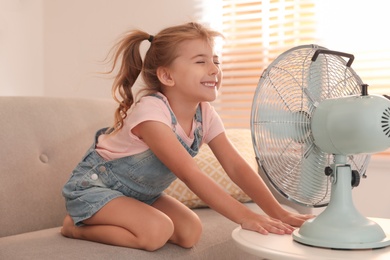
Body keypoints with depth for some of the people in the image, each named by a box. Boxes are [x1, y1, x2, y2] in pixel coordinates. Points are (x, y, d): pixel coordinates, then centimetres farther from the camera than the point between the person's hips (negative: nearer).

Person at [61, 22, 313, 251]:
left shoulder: (205, 114, -10)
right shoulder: (151, 111, -33)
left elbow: (236, 166, -13)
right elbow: (190, 175, -39)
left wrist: (277, 211, -24)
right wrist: (245, 217, -42)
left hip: (140, 193, 8)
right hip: (93, 185, -8)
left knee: (190, 232, -6)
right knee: (157, 231, -28)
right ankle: (76, 226, -4)